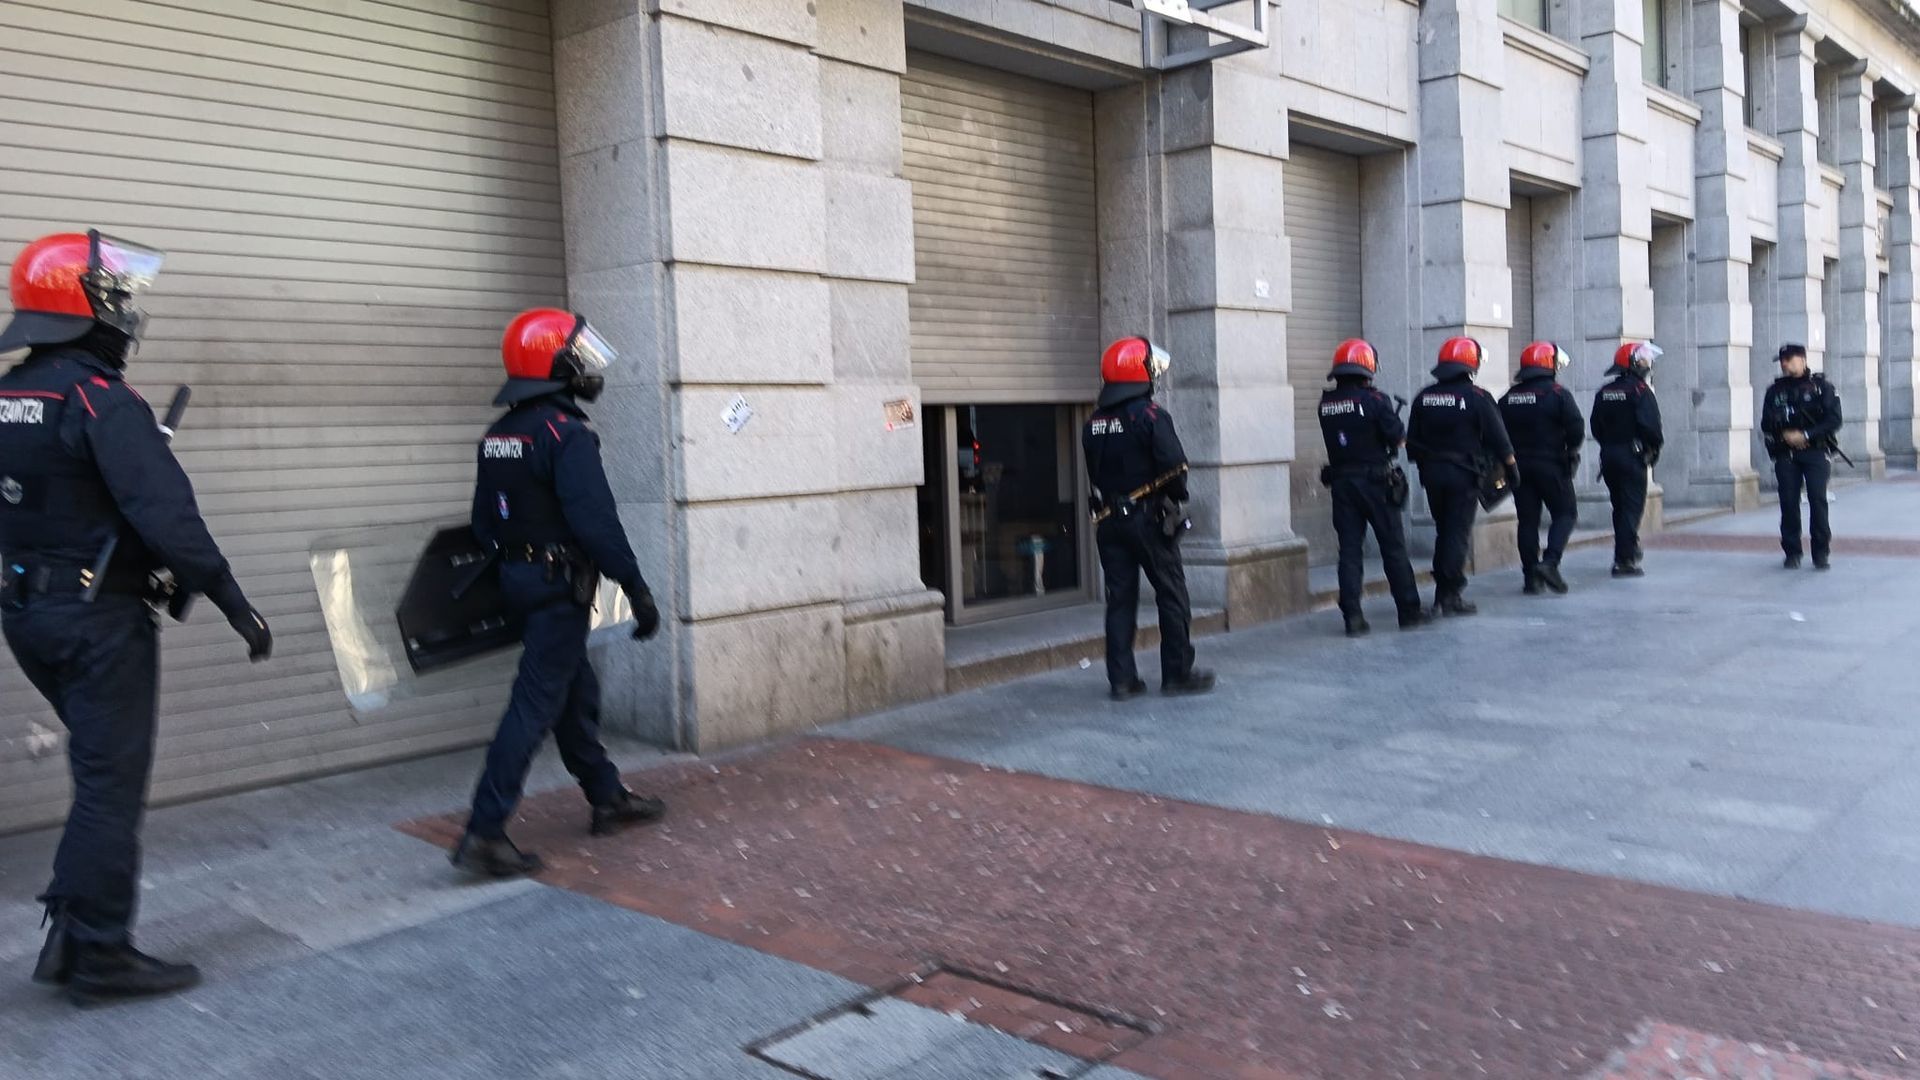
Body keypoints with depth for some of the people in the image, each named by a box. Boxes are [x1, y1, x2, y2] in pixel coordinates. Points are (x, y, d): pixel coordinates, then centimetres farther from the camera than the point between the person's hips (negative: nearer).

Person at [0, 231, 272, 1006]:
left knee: (101, 774, 21)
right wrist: (236, 606, -22)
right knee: (110, 787, 2)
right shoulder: (101, 401, -19)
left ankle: (70, 933, 25)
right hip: (101, 619, -9)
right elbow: (168, 516, -26)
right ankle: (99, 956, 11)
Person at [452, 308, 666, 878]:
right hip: (560, 586, -9)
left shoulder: (499, 435, 9)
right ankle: (483, 834, -4)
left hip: (520, 580, 9)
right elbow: (597, 522, -24)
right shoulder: (567, 434, -19)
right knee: (536, 705, -6)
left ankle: (607, 798, 32)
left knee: (577, 693, 19)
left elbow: (485, 520, 15)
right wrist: (637, 590, -19)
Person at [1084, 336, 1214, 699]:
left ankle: (1121, 680, 9)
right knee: (1171, 595, 6)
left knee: (1119, 598, 8)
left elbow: (1094, 473, 10)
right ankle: (1178, 673, 11)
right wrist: (1176, 498, -1)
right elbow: (1174, 465, -18)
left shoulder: (1094, 423, 6)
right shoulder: (1149, 415, -13)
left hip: (1109, 520, 6)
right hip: (1148, 518, -6)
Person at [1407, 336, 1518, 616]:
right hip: (1464, 474, -5)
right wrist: (1511, 469, 4)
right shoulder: (1477, 398, -9)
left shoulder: (1424, 398, 6)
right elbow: (1498, 439, -7)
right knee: (1459, 534, 0)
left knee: (1443, 532, 16)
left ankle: (1441, 593, 20)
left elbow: (1412, 441, 10)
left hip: (1432, 473, 5)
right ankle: (1452, 596, -1)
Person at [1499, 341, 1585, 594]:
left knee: (1527, 520, 7)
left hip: (1519, 466, 5)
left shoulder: (1508, 398, 6)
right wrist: (1571, 449, 6)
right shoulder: (1557, 394, -10)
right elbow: (1576, 428, -12)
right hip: (1551, 465, -5)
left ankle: (1531, 577, 7)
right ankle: (1550, 562, -12)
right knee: (1565, 513, 7)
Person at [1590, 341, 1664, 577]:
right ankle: (1625, 560, -8)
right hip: (1633, 456, -7)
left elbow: (1596, 427, 12)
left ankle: (1626, 552, 27)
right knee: (1632, 507, -4)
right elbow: (1650, 425, -19)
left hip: (1608, 455, 7)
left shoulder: (1604, 393, 10)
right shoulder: (1640, 390, -12)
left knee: (1620, 507, 17)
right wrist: (1654, 450, -5)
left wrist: (1609, 445, 16)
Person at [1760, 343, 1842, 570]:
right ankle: (1792, 553, 8)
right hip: (1785, 455, 3)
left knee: (1818, 500, -9)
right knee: (1788, 502, 0)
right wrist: (1784, 436, -10)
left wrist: (1805, 435, -15)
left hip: (1815, 452, -2)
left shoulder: (1821, 386, 2)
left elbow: (1834, 420, -6)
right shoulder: (1775, 390, 11)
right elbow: (1766, 424, 8)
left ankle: (1821, 553, -2)